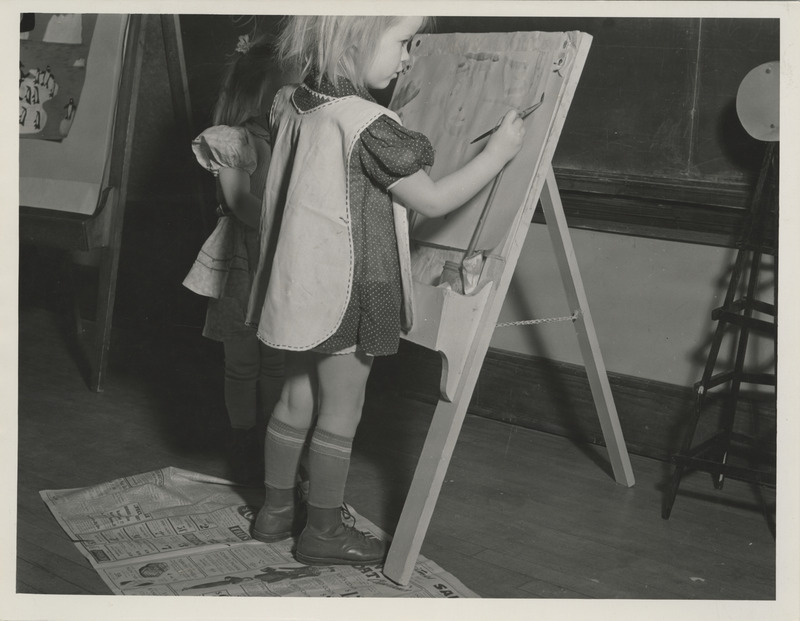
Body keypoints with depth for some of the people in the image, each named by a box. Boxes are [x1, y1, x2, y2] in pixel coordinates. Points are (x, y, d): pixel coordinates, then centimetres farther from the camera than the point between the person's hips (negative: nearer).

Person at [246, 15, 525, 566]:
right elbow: (434, 200, -17)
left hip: (299, 284, 8)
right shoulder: (369, 125, -22)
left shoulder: (294, 103, 2)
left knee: (297, 400, 20)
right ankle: (324, 532, 19)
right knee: (340, 417, 6)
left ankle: (276, 510, 33)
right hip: (348, 294, -8)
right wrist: (499, 151, -8)